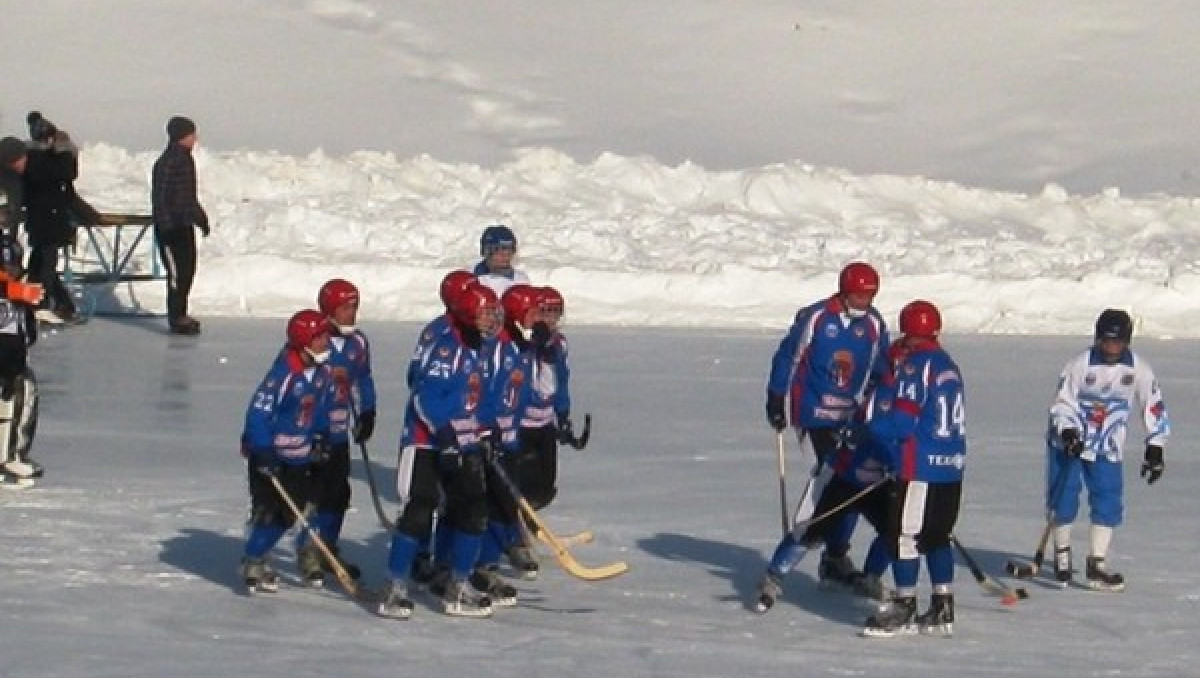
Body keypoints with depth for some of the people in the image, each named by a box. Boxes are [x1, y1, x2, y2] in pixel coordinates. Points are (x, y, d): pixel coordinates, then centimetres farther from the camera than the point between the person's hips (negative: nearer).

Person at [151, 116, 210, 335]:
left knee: (188, 269, 13)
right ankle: (176, 319, -2)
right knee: (178, 272, -7)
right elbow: (159, 197, -19)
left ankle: (180, 314, 22)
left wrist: (200, 217, 21)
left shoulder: (185, 160, 13)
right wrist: (165, 224, -22)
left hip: (184, 225, 10)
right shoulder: (167, 163, -16)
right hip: (171, 227, -10)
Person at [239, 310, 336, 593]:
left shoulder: (323, 372, 0)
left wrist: (321, 439, 9)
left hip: (299, 456, 8)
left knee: (289, 512, 10)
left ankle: (257, 556, 25)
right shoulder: (285, 372, -24)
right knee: (267, 509, -9)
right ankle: (252, 562, 6)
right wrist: (263, 451, -28)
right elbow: (259, 410, -24)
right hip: (268, 454, -8)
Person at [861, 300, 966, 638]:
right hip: (952, 464, 9)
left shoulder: (915, 365, -11)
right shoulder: (950, 366, 15)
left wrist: (875, 423, 2)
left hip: (920, 467, -9)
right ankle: (942, 610, 15)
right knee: (937, 535, 14)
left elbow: (903, 420, -16)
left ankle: (904, 608, 0)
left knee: (905, 533, -2)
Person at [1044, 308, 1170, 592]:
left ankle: (1096, 565, 2)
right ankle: (1062, 555, 15)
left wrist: (1155, 449, -4)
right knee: (1064, 499, -6)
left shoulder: (1138, 370, -7)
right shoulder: (1080, 364, -14)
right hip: (1069, 441, -2)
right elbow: (1061, 403, -9)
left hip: (1107, 449, 2)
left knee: (1108, 503, -4)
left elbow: (1154, 408, 1)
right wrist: (1068, 433, -25)